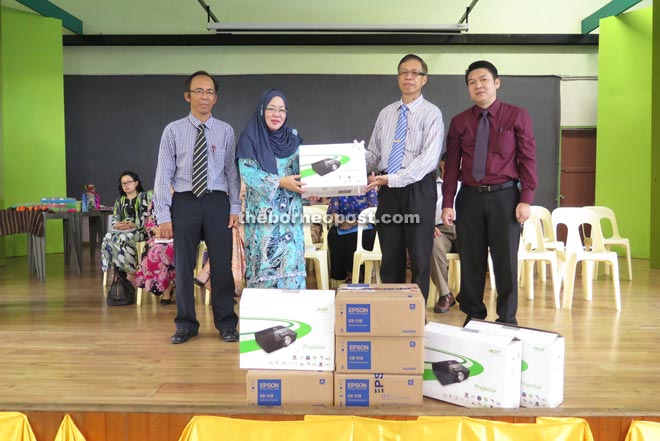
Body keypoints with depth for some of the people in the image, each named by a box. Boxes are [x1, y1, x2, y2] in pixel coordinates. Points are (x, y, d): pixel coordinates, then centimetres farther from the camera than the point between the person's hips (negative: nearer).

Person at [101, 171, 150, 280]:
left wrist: (133, 224, -19)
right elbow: (114, 219, 12)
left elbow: (146, 216, -3)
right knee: (108, 237, -28)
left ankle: (130, 274, -33)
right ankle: (118, 274, -29)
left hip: (139, 230, -4)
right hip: (122, 229, 5)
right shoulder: (119, 201, 26)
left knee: (123, 238, -36)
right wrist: (117, 225, -12)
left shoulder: (143, 196, 11)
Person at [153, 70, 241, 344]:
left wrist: (235, 208, -4)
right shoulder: (173, 131, 2)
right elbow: (163, 174, 0)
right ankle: (186, 324, 22)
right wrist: (163, 215, -5)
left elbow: (232, 171, 4)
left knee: (222, 265, 4)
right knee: (183, 265, 7)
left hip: (217, 202, 0)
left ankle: (226, 324, 19)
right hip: (185, 202, 0)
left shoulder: (226, 131, 5)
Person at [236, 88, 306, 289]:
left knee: (291, 263, 1)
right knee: (264, 264, -3)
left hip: (289, 214, 3)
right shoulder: (250, 138, 0)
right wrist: (280, 182, -17)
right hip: (263, 214, -3)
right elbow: (247, 173, -10)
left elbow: (302, 170, 12)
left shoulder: (293, 138, 12)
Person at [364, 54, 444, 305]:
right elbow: (372, 153, 12)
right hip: (388, 190, 5)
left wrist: (393, 178, -23)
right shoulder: (385, 113, 13)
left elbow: (429, 158, -16)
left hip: (418, 189, -4)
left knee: (419, 258, 5)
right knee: (390, 258, 11)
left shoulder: (431, 114, -4)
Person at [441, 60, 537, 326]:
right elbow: (452, 165, 6)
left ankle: (507, 321, 16)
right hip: (470, 197, 2)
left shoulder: (517, 116, 3)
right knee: (471, 261, 7)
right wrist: (447, 204, 1)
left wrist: (526, 200, -7)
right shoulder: (459, 122, 8)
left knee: (506, 261, 2)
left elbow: (528, 159, 0)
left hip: (504, 197, -2)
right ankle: (473, 316, 21)